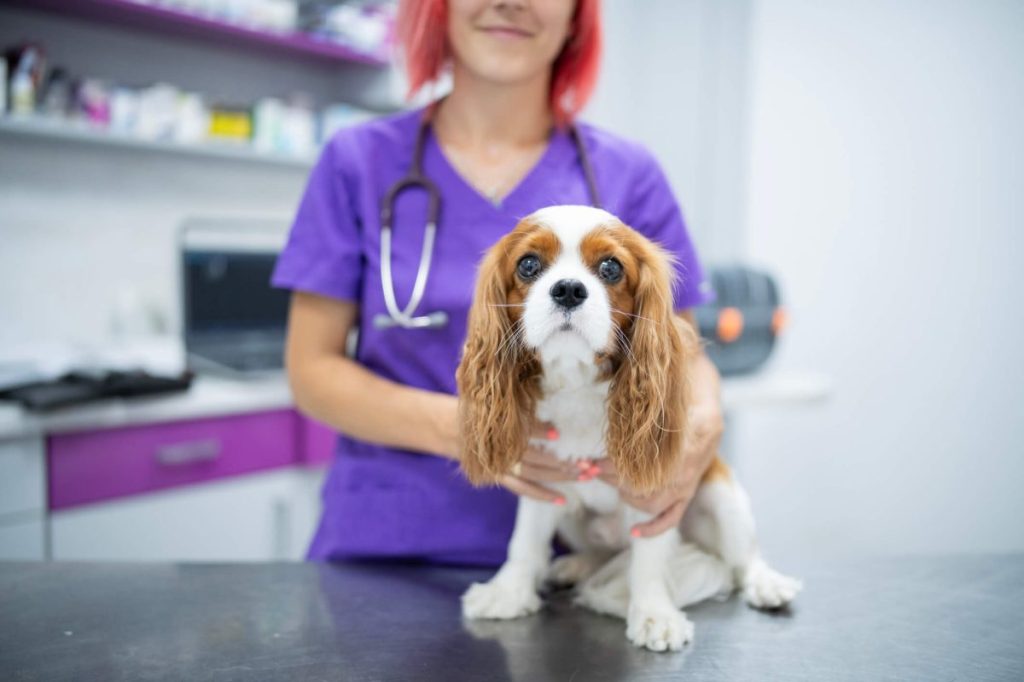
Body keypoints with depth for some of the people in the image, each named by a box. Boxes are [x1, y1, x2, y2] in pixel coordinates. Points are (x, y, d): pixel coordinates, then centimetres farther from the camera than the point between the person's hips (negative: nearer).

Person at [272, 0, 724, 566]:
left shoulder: (628, 176, 2)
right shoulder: (358, 162, 1)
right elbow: (311, 369, 0)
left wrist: (703, 424, -18)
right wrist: (457, 428, -18)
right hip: (383, 544, -1)